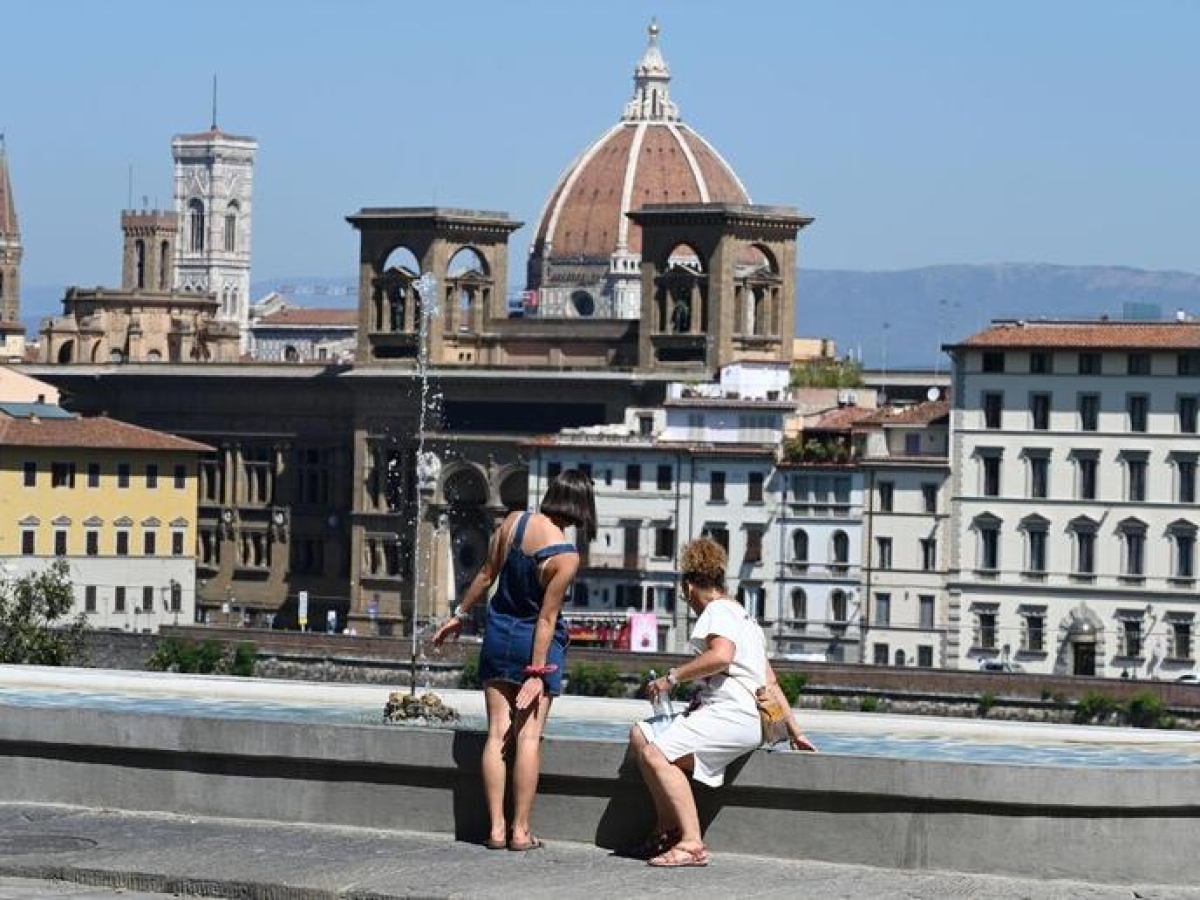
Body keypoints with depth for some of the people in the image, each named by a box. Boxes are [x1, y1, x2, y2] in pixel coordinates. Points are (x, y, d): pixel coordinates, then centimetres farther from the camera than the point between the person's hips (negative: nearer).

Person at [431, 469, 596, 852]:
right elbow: (546, 618, -18)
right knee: (528, 736, 0)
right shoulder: (566, 557, -20)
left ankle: (496, 828, 4)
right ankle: (520, 831, 0)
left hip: (499, 634, 4)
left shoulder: (514, 522, -8)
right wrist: (536, 673, -13)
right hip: (536, 641, -4)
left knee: (497, 734, 5)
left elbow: (486, 574, 3)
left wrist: (460, 615, 17)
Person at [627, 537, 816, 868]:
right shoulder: (743, 616, 28)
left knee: (656, 754, -24)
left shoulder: (717, 611, -3)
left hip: (732, 715, -11)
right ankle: (667, 828, 8)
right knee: (640, 735, 11)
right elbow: (771, 683, 27)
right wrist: (795, 731, 26)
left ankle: (692, 843, -30)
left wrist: (672, 678, -17)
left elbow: (721, 654, -25)